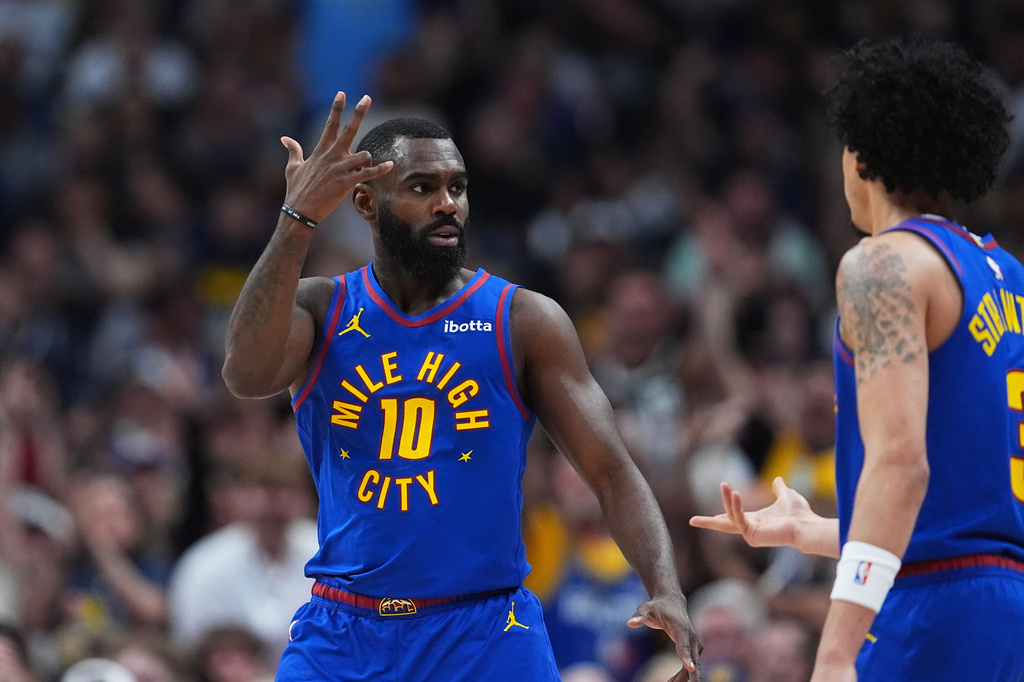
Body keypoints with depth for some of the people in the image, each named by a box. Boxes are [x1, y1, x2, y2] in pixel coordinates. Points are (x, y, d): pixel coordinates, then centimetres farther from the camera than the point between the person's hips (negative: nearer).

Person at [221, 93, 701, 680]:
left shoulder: (525, 322, -1)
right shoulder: (321, 309, 3)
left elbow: (613, 472, -5)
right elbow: (246, 376, -19)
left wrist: (667, 593, -22)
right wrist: (298, 220, -25)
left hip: (484, 633, -1)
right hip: (342, 634, 1)